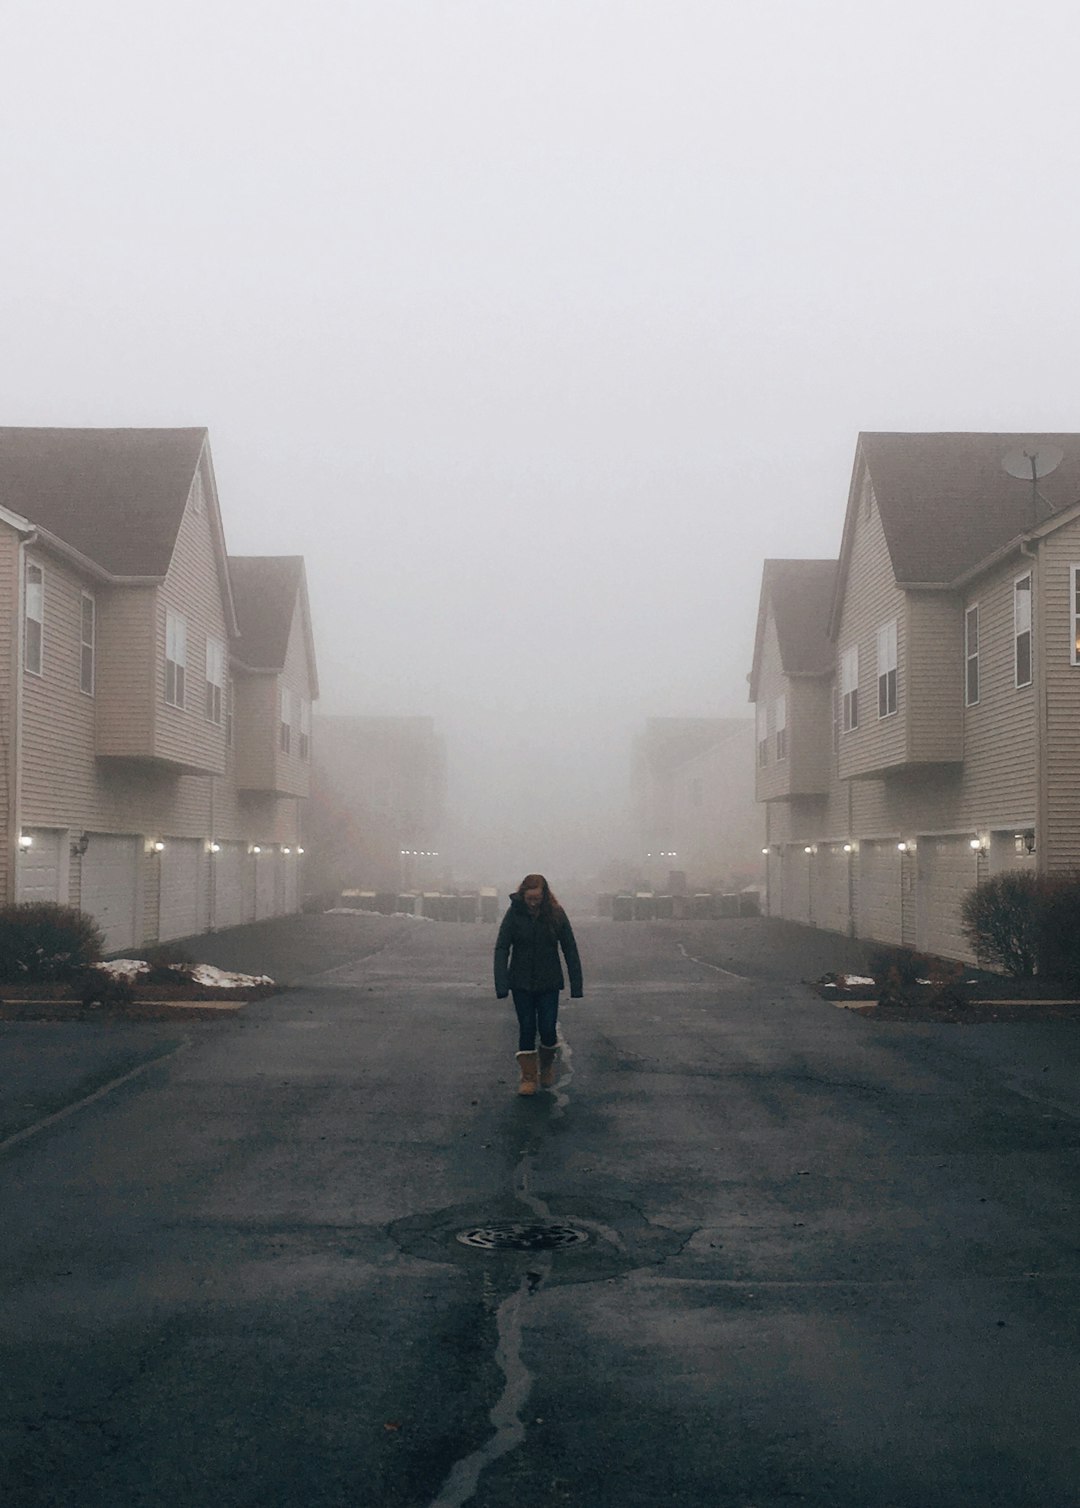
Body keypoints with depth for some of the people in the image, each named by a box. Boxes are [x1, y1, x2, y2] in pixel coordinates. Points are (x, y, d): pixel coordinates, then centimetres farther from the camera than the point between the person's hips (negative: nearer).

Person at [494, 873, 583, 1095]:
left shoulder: (556, 914, -8)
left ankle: (547, 1065, 27)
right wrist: (502, 985, -18)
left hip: (549, 983, 0)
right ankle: (528, 1077, 14)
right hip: (521, 983, 0)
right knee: (526, 1029, 3)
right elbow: (501, 949, -9)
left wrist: (576, 985, -7)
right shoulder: (514, 913, -9)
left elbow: (570, 950, -3)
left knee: (547, 1029, -3)